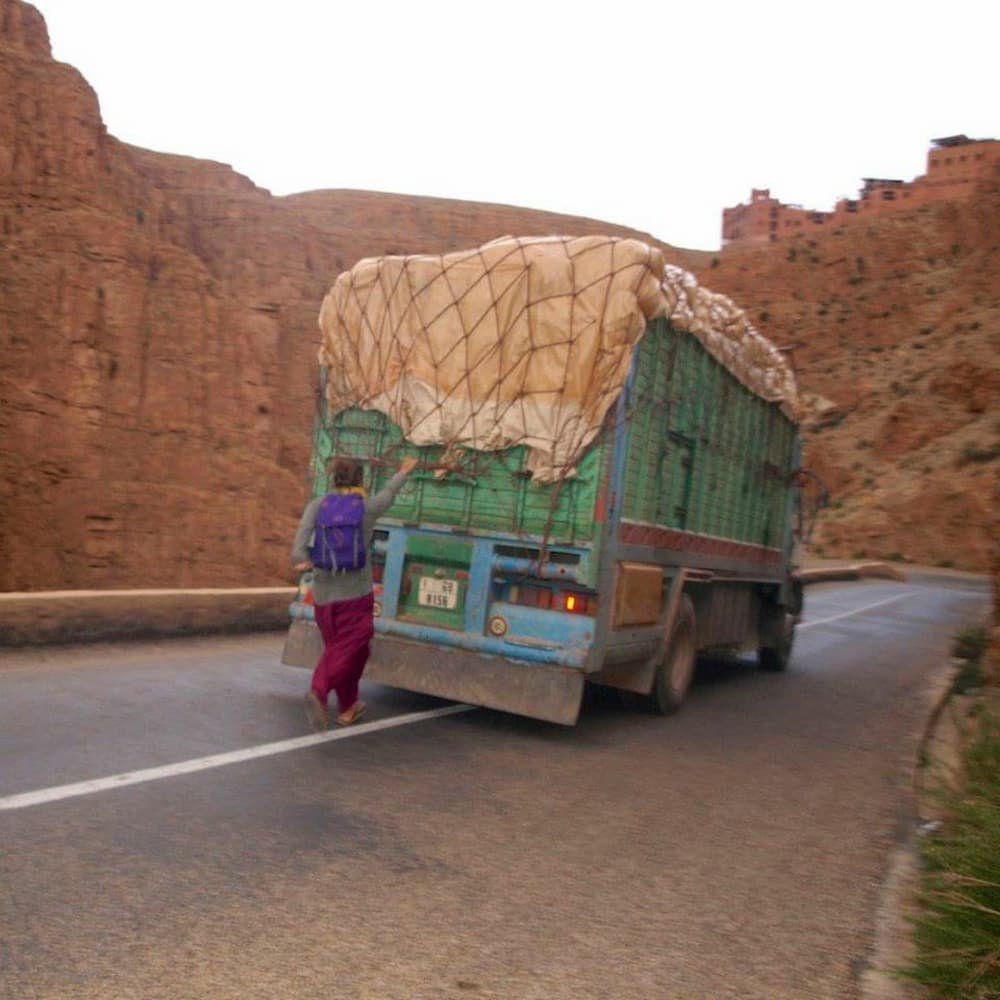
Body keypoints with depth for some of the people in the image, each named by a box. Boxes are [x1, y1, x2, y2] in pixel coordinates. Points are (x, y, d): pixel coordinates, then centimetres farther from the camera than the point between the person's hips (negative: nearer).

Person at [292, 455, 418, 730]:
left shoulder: (318, 504, 3)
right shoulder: (368, 508, 0)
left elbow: (304, 530, -16)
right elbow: (388, 493, 19)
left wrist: (300, 560, -29)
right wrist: (403, 472, 37)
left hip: (324, 594, 3)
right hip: (356, 593, -3)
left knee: (336, 648, 18)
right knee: (349, 649, -1)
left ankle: (347, 707, 27)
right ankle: (318, 693, -25)